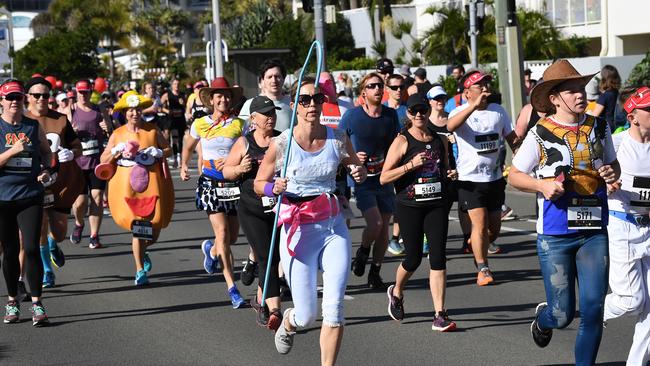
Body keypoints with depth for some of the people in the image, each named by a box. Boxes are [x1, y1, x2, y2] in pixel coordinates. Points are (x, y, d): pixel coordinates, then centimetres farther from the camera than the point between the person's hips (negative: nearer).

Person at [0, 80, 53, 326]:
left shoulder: (34, 127, 5)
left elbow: (46, 151, 21)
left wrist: (46, 170, 4)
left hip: (31, 196, 1)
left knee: (31, 248, -7)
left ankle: (37, 304, -2)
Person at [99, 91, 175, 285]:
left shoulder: (153, 131, 6)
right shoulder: (117, 134, 6)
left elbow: (169, 149, 14)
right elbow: (104, 159, 8)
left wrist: (158, 152, -7)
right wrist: (116, 151, -10)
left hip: (152, 180, 1)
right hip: (127, 184, -1)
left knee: (154, 225, -1)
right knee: (137, 225, -6)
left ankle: (142, 252, 33)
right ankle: (140, 269, 4)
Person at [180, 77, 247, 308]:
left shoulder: (239, 124, 0)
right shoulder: (200, 124, 4)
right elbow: (188, 147, 21)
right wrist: (184, 166, 10)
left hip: (233, 183, 1)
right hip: (210, 183, -1)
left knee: (232, 237, 8)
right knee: (222, 233, -12)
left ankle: (211, 249, 45)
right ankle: (232, 287, -10)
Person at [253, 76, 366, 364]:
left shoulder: (338, 138, -2)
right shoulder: (282, 144, -10)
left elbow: (356, 167, 16)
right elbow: (259, 183, 1)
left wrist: (359, 173, -8)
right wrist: (275, 188, -21)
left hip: (334, 226, 2)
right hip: (298, 229, -2)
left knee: (334, 308, -8)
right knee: (306, 316, 4)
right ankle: (288, 322, 41)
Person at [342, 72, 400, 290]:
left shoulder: (391, 115, 4)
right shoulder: (352, 116, -7)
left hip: (385, 180, 4)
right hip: (361, 180, -4)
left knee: (384, 227, 5)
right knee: (375, 223, -19)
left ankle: (375, 273, 19)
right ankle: (362, 253, 11)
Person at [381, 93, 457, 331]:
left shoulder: (440, 140, 11)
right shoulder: (402, 141, -3)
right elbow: (384, 178, -7)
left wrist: (450, 175, 3)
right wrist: (411, 165, -17)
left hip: (437, 205, 3)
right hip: (409, 206, -3)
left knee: (438, 257, -7)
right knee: (414, 258, 3)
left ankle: (439, 315, -8)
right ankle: (396, 292, 36)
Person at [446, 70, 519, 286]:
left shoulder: (498, 111, 6)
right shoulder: (461, 112, -10)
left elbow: (512, 138, 16)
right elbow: (451, 126, -34)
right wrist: (475, 105, -45)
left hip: (495, 177, 5)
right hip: (470, 178, -5)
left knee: (494, 228, 11)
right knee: (480, 224, -12)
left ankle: (477, 248, 40)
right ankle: (482, 269, 0)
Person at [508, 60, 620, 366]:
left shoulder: (599, 128, 6)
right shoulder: (540, 134, -5)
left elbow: (613, 164, 21)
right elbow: (514, 175, 3)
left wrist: (611, 173, -3)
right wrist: (542, 185, -15)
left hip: (595, 232, 3)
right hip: (555, 235, -3)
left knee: (593, 310, -2)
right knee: (562, 315, 2)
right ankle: (542, 319, 39)